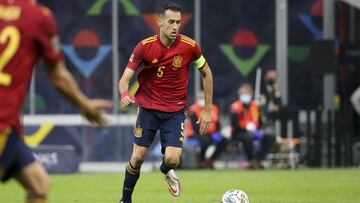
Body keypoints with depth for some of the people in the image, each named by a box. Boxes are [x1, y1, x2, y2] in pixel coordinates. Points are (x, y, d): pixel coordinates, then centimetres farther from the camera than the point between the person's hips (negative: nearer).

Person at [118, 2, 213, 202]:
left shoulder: (189, 46, -12)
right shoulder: (144, 46, -13)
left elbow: (206, 73, 4)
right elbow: (125, 79, -11)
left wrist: (207, 110, 3)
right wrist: (125, 94, -35)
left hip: (176, 111, 0)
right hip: (148, 108, 0)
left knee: (172, 159, -14)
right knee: (138, 157, -4)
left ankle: (166, 171, 25)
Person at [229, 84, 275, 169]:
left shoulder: (255, 106, 7)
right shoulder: (236, 107, -11)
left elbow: (259, 122, 12)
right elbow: (235, 126, -17)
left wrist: (258, 131, -10)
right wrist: (249, 131, -25)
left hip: (253, 133, 6)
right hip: (238, 134, -6)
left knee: (271, 138, -10)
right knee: (248, 138, -39)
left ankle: (256, 159, -18)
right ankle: (251, 160, -18)